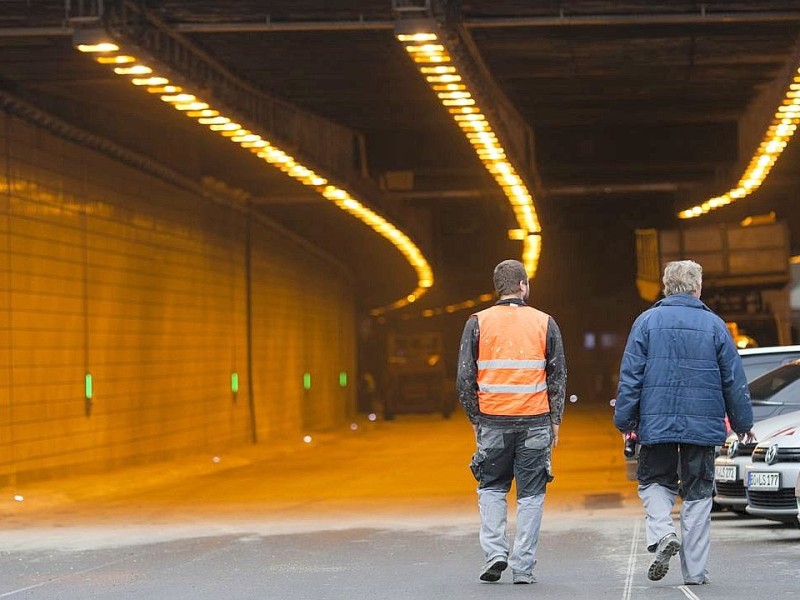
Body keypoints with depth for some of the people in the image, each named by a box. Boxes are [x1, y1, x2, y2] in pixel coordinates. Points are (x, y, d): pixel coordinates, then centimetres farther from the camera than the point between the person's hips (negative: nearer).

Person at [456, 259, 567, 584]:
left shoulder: (477, 323, 1)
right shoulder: (545, 323, 2)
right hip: (535, 423, 0)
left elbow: (465, 378, 0)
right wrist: (555, 422, 10)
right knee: (530, 494, 7)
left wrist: (476, 420, 10)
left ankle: (494, 552, 0)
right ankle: (523, 566, 4)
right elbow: (558, 377, 3)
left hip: (493, 421, 0)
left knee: (492, 488, 16)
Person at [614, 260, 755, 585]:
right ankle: (695, 569, 7)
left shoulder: (647, 321, 0)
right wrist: (742, 422, 14)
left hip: (656, 423, 0)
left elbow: (630, 375, -3)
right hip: (703, 424, 1)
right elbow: (734, 379, 5)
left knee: (654, 482, 15)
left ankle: (662, 533, -12)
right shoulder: (713, 324, 2)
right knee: (698, 494, 8)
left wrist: (624, 419, 3)